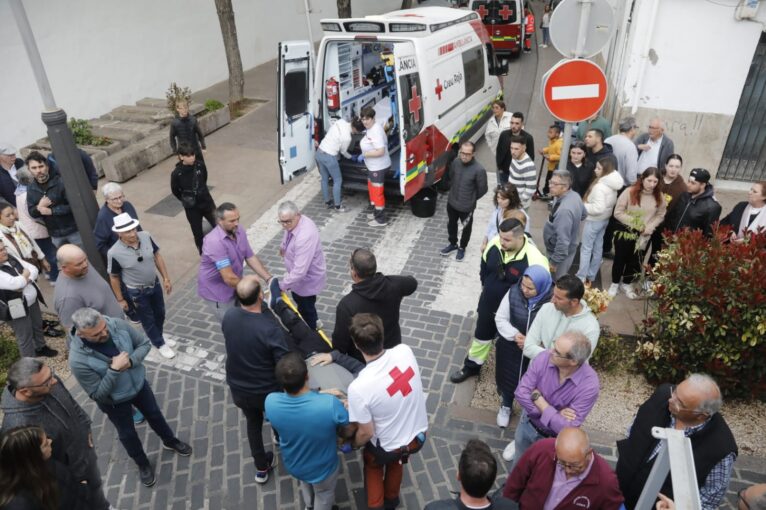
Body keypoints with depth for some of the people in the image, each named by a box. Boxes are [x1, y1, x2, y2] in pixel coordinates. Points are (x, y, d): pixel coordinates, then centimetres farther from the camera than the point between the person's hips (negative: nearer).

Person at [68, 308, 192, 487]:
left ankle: (170, 441, 56)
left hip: (139, 384, 3)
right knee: (127, 434, 21)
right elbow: (97, 394, -25)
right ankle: (143, 464, 50)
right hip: (114, 401, -3)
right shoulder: (78, 360, -35)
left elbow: (144, 343, -11)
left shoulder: (117, 324, -26)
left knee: (155, 415, 26)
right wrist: (114, 369, -36)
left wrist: (130, 361, -28)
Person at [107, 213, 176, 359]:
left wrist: (166, 278, 0)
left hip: (155, 284, 4)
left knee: (160, 314, 25)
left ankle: (159, 337, 52)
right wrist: (120, 299, -3)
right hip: (136, 292, -4)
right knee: (148, 320, 16)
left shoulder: (146, 236, -19)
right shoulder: (114, 253, -28)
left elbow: (157, 256, -2)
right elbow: (114, 277, -12)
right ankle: (160, 344, 40)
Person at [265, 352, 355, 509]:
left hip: (293, 465, 4)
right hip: (322, 468, -3)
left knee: (305, 482, 39)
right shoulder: (330, 404, -41)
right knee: (324, 496, 32)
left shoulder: (270, 402, -32)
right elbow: (348, 433, -19)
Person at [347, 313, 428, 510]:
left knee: (373, 464, 32)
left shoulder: (358, 387, -35)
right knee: (396, 460, 37)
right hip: (418, 435, 5)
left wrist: (352, 445, 3)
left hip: (387, 447, -4)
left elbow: (366, 433, -20)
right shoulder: (405, 351, -22)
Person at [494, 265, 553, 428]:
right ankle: (506, 406, 53)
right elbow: (500, 318, -7)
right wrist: (514, 334, -22)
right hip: (510, 348, 2)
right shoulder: (514, 293, -19)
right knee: (507, 378, 23)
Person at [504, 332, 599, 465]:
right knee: (519, 465, 24)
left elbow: (566, 428, -31)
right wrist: (554, 413, -27)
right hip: (528, 424, 2)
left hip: (555, 439, -2)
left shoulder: (589, 385, -30)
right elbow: (521, 393, -21)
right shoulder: (544, 358, -22)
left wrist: (538, 398, -25)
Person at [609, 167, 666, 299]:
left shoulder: (659, 197, -5)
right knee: (620, 258, 12)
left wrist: (650, 226, -15)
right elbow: (618, 212, -15)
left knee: (636, 261, 17)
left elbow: (660, 215, 2)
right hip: (625, 232, -3)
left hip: (644, 235, 3)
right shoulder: (630, 192, -16)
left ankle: (627, 283, 39)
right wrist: (634, 223, -19)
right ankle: (615, 283, 33)